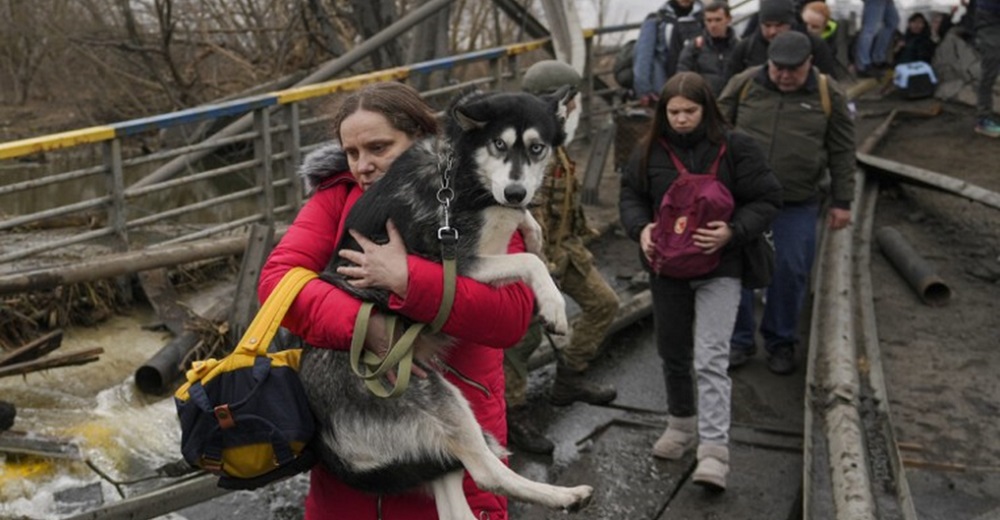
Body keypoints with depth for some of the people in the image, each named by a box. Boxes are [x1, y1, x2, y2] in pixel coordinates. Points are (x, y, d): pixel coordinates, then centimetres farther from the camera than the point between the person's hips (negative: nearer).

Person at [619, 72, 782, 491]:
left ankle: (714, 449, -10)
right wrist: (641, 228, -10)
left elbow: (767, 199, -5)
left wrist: (733, 231, -22)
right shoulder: (651, 151, 0)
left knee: (710, 359, -13)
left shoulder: (735, 148, -8)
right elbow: (630, 194, 11)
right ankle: (682, 423, 39)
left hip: (719, 269, -4)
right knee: (673, 353, 18)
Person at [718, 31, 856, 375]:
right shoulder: (743, 85, -1)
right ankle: (739, 341, 17)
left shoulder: (828, 94, -1)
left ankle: (781, 342, 22)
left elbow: (842, 153, 4)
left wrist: (842, 202, 2)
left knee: (790, 272, 3)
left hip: (797, 206, 0)